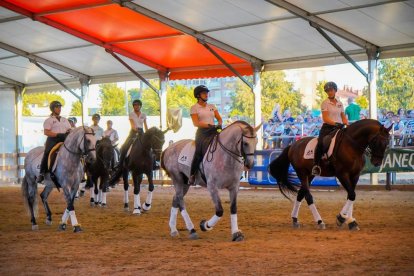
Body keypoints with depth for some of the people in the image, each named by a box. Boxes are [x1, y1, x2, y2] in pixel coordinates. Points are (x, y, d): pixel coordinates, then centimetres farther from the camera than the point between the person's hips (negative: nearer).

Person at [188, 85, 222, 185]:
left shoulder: (212, 106, 18)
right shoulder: (194, 108, 3)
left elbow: (219, 119, 16)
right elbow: (196, 123, -9)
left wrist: (219, 124, -8)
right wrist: (209, 125, -20)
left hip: (213, 131, 5)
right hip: (202, 132, -5)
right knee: (199, 151, -21)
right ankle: (192, 175, -15)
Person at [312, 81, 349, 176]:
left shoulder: (340, 104, 16)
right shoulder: (325, 103, 2)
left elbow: (343, 117, 19)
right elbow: (325, 118, -8)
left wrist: (347, 124, -2)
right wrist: (335, 123, -22)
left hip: (339, 127, 5)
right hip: (328, 127, -5)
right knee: (320, 143, -28)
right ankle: (316, 165, -26)